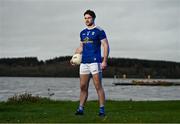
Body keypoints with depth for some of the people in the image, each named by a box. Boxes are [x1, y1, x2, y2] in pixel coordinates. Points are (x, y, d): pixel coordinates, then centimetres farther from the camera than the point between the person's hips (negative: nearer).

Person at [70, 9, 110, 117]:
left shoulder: (99, 31, -2)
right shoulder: (83, 33, 16)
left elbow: (106, 46, -6)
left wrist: (105, 61, -15)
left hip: (95, 62, -6)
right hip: (84, 63, 6)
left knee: (98, 86, -5)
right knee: (83, 87, 6)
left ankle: (102, 110, -1)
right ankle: (81, 109, 10)